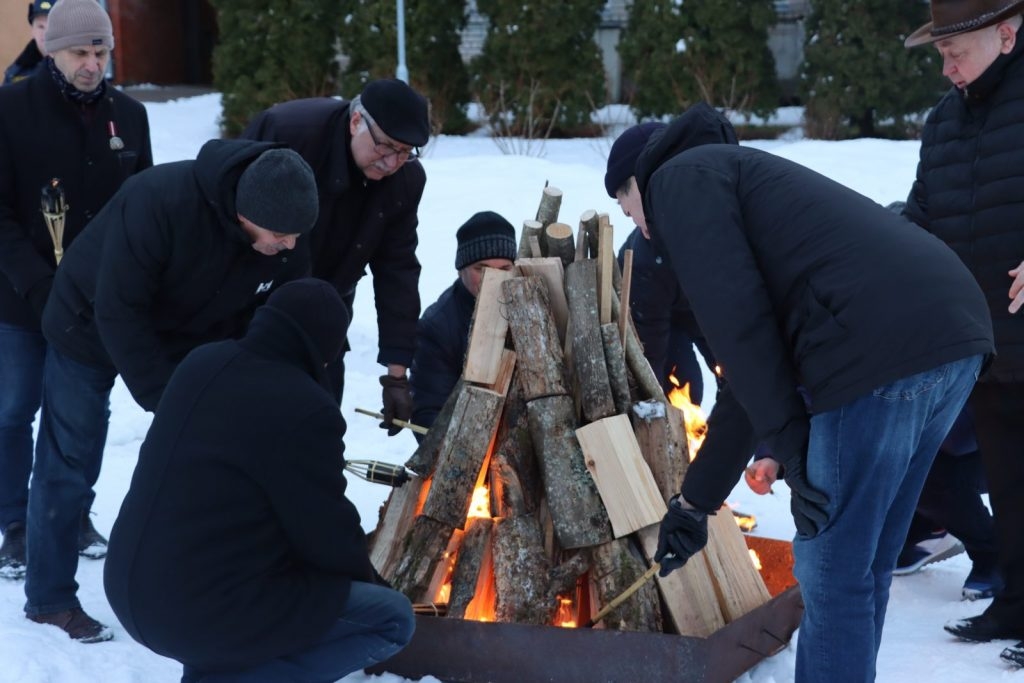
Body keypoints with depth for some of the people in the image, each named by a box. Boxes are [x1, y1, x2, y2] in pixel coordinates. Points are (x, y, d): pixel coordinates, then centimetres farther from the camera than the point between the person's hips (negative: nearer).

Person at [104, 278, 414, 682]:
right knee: (393, 618, 2)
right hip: (204, 617, -8)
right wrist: (364, 574, 13)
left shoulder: (201, 363, 5)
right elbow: (327, 536, -10)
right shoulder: (305, 410, -19)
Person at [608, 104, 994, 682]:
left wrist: (791, 446, -6)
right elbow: (751, 378, 35)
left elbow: (736, 318, -8)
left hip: (882, 347, -9)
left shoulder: (680, 178, 9)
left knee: (833, 570, 3)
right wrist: (695, 501, 39)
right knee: (861, 565, 19)